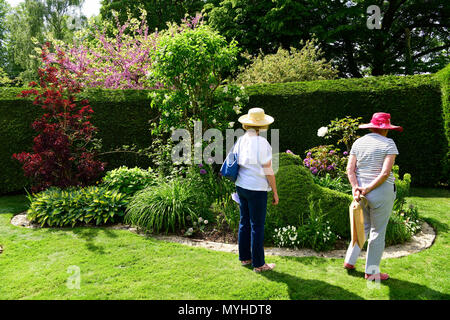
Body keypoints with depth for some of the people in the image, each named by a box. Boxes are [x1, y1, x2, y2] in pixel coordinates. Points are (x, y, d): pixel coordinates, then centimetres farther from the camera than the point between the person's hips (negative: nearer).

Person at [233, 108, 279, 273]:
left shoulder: (240, 141, 3)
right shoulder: (262, 143, -17)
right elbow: (268, 171, -15)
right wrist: (275, 192, -5)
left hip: (241, 186, 7)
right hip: (257, 189, -7)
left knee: (244, 223, 16)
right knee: (257, 226, 2)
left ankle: (244, 258, 28)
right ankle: (258, 264, 13)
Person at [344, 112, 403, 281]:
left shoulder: (358, 142, 5)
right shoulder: (388, 143, -9)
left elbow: (350, 169, -3)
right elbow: (385, 172, -18)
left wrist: (356, 188, -10)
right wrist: (368, 189, -16)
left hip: (360, 191, 5)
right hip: (381, 193, -5)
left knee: (363, 226, 22)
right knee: (378, 232, 7)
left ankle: (349, 261, 27)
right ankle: (371, 271, 18)